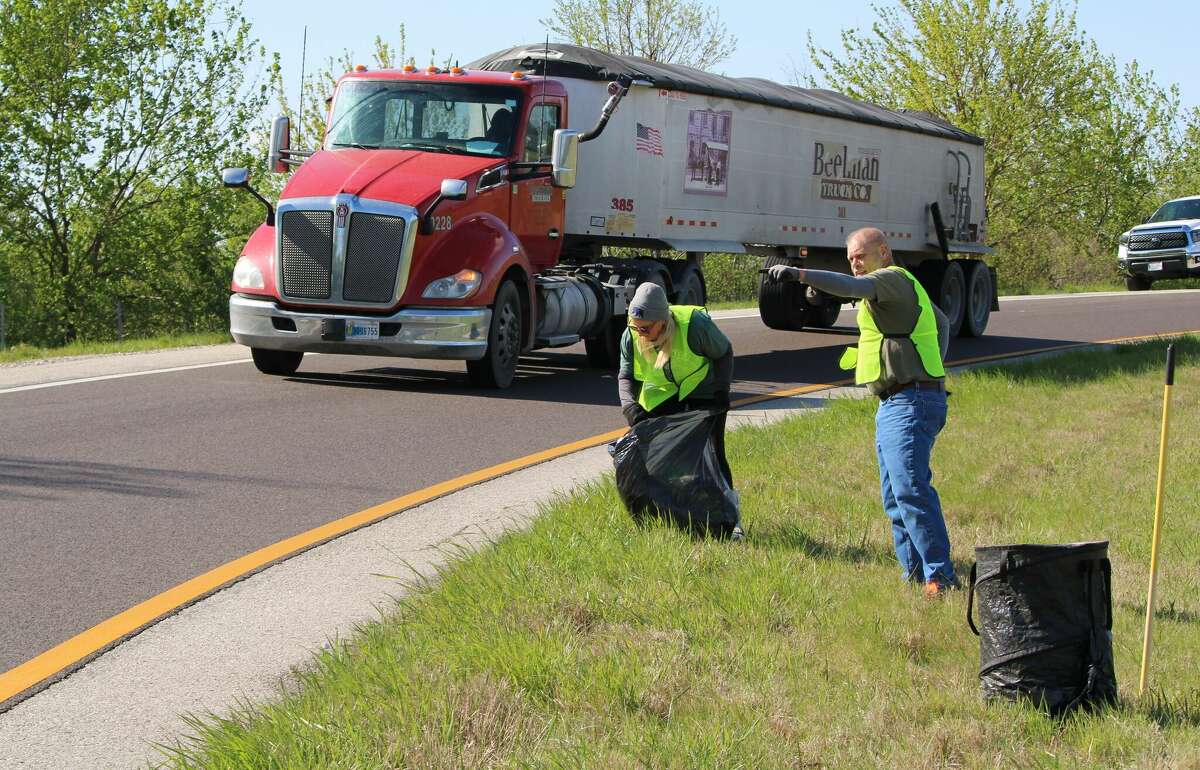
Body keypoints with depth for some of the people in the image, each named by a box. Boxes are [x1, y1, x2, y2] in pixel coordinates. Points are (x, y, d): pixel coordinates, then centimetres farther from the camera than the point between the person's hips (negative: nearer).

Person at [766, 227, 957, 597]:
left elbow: (852, 286, -30)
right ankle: (915, 573, 18)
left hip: (910, 403, -11)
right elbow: (941, 322, 36)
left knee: (909, 489, -18)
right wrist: (931, 368, 26)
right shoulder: (904, 289, 23)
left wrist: (800, 273, -41)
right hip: (894, 404, 11)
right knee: (895, 496, 13)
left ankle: (940, 576, -18)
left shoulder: (892, 278, -9)